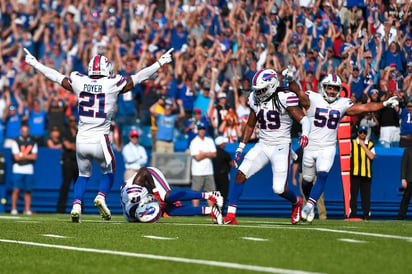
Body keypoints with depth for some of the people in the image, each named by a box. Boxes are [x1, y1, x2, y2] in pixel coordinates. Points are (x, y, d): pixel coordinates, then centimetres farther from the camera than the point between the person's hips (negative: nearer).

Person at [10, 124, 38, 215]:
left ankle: (27, 209, 6)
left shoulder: (33, 143, 12)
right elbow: (16, 157, -7)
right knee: (16, 189, -9)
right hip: (18, 170, -3)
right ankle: (14, 209, -4)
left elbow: (34, 156, 0)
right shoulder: (16, 142, 3)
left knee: (28, 190, 2)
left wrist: (22, 155, -5)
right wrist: (28, 156, -1)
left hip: (29, 171, 3)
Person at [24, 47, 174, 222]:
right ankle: (101, 197, -9)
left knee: (83, 175, 20)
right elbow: (138, 77, 3)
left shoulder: (79, 82, 3)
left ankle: (76, 205, 0)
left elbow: (56, 76, 16)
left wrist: (34, 63, 31)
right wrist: (160, 63, 13)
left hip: (81, 140, 3)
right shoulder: (112, 84, -5)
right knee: (108, 173, 19)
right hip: (100, 140, -3)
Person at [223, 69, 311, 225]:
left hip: (281, 147, -5)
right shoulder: (255, 100, 5)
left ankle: (296, 202, 29)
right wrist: (241, 147, 15)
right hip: (262, 146, 5)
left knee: (279, 189, -8)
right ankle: (230, 215, -14)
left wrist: (305, 134, -39)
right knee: (241, 174, -15)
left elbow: (303, 119, -19)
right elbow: (250, 125, 18)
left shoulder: (284, 98, -14)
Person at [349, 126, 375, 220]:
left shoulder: (370, 144, 12)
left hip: (366, 173, 1)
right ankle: (352, 213, -5)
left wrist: (363, 145, -4)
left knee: (366, 195, 1)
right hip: (354, 173, -1)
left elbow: (371, 156, -4)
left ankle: (366, 214, 4)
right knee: (353, 194, -6)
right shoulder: (352, 143, 9)